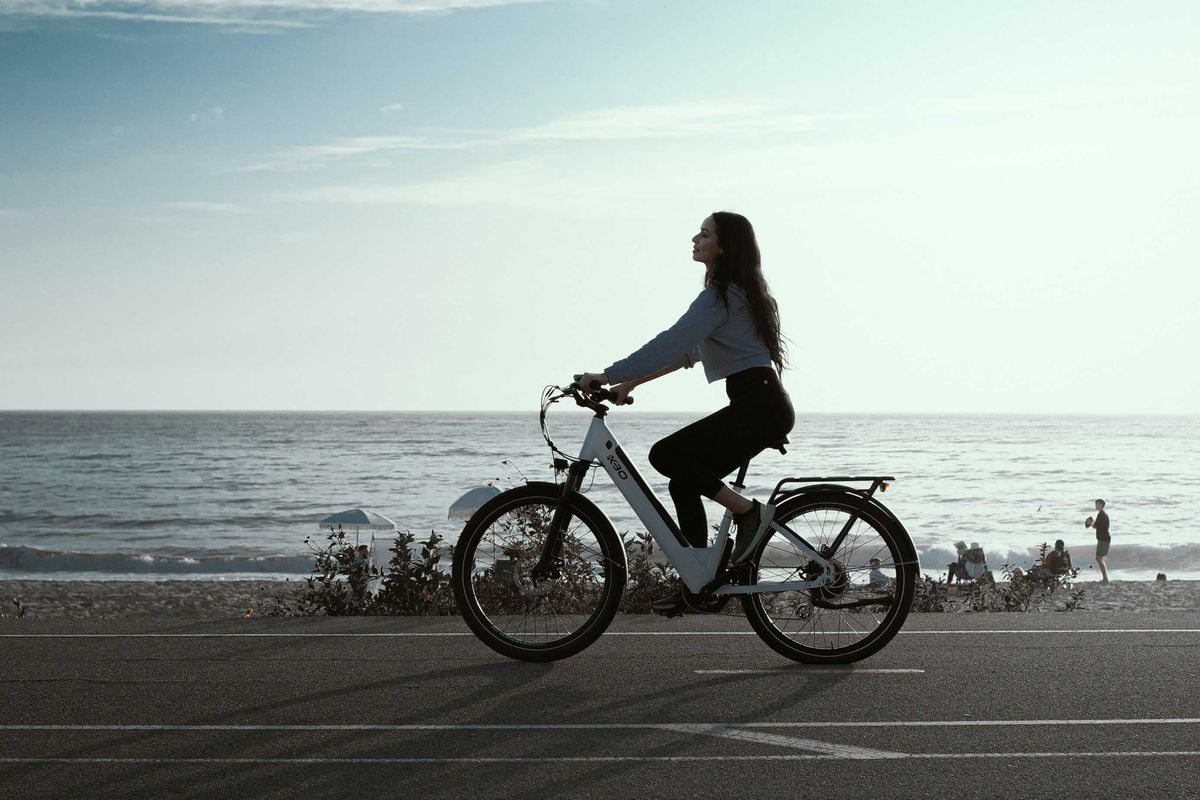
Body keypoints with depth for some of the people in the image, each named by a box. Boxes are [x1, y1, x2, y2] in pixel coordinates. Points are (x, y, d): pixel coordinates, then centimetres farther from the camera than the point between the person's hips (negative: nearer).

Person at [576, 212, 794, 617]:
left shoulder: (721, 296, -12)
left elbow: (669, 344, -20)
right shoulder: (738, 293, 20)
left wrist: (606, 377, -19)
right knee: (684, 482, 8)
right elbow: (686, 351, 25)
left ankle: (749, 511, -8)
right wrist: (631, 382, 20)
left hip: (758, 408, -10)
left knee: (665, 455, -14)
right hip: (763, 405, 10)